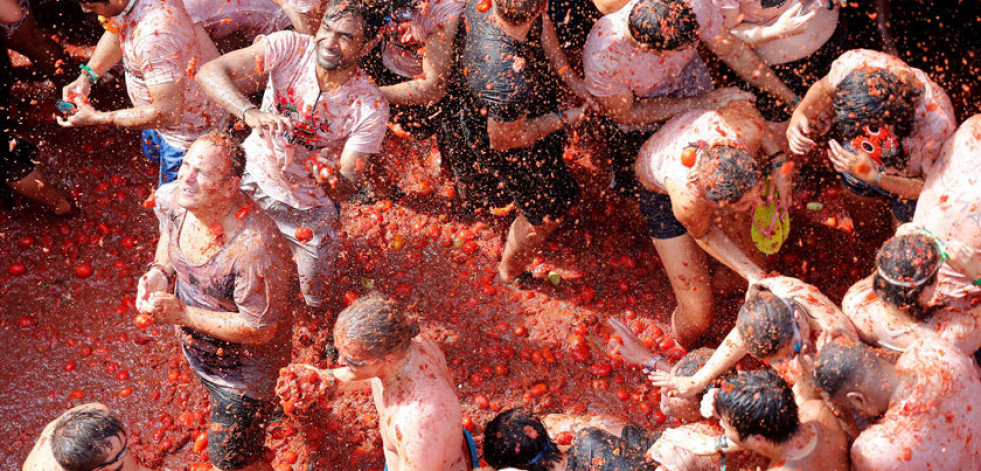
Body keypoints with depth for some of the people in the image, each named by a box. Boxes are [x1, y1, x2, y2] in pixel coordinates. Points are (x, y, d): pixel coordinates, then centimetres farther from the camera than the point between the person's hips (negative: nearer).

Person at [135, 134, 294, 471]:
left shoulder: (254, 247, -42)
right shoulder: (173, 198, -20)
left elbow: (259, 329, -32)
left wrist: (181, 314, -32)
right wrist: (158, 272, -14)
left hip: (244, 363, -7)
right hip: (195, 345, 7)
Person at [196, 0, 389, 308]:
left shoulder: (371, 108, -25)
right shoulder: (288, 48, -23)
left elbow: (345, 189, -23)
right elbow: (209, 73, -31)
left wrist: (331, 178, -48)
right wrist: (250, 113, -49)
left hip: (310, 211, -1)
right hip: (253, 182, 1)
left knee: (313, 300, 17)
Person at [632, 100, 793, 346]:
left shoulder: (748, 130, -42)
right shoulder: (689, 200, -47)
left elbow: (742, 105, -14)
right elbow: (701, 233, -20)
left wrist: (778, 163, -19)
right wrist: (751, 274, -22)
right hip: (661, 192, -4)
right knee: (698, 318, -2)